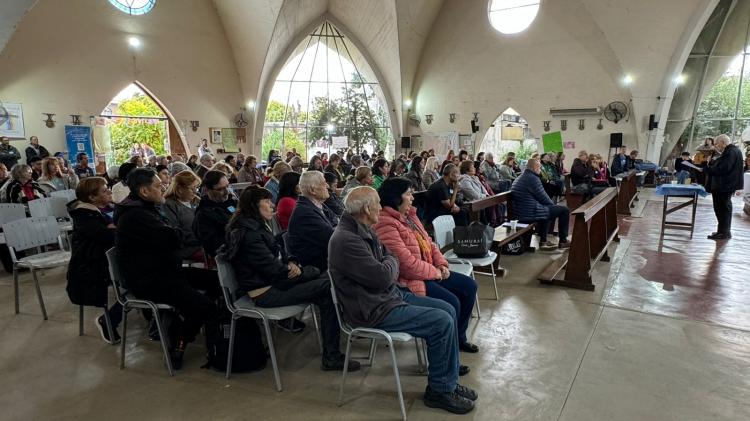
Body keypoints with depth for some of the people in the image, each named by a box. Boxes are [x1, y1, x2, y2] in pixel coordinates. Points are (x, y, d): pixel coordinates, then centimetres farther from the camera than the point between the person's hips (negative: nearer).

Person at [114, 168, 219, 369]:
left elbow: (166, 237, 11)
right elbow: (173, 238, -27)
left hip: (162, 270, 11)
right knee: (203, 306, -25)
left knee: (215, 279, 8)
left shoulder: (144, 208, 13)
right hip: (148, 281, -11)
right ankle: (177, 348, -2)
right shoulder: (134, 215, -21)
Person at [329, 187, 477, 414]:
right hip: (374, 310, -10)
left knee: (448, 310, 6)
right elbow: (383, 276, -26)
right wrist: (391, 261, -5)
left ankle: (449, 376, 18)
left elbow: (390, 257, 16)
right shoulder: (346, 240, -25)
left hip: (390, 293, 10)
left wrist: (389, 267, -6)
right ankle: (439, 391, 3)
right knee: (442, 322, -16)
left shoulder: (363, 231, 8)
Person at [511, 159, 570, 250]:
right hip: (530, 214, -10)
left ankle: (543, 241, 34)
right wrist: (553, 204, 9)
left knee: (548, 208, 36)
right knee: (564, 210, 2)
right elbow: (543, 197, -11)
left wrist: (552, 205, 19)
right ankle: (563, 241, 13)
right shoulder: (533, 178, -14)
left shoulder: (520, 177, 16)